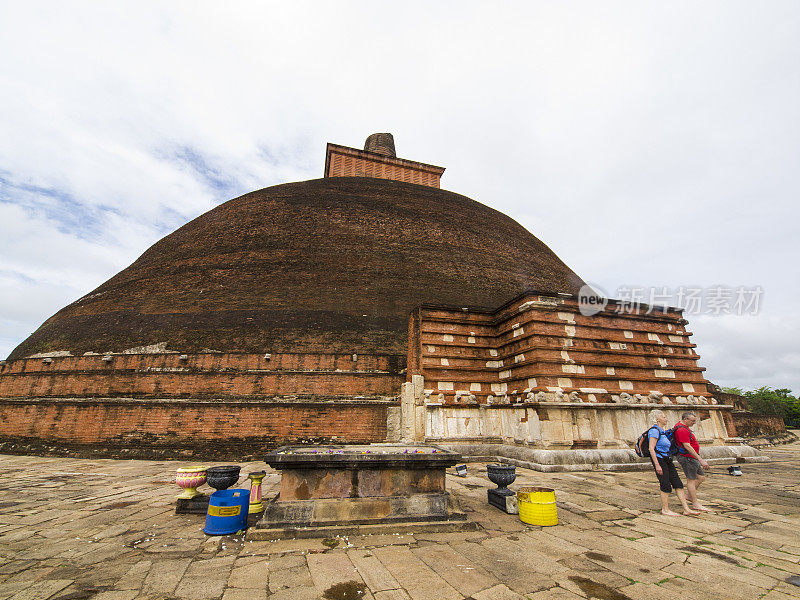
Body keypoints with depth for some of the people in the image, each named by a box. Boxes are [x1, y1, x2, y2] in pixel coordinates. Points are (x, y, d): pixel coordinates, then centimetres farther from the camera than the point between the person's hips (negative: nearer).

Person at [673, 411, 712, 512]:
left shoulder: (681, 426, 13)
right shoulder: (682, 430, -22)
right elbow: (687, 446, -26)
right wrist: (701, 460, -25)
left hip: (692, 457, 11)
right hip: (687, 457, -11)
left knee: (701, 477, 14)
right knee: (691, 480, -3)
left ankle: (689, 494, 25)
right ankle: (695, 504, 5)